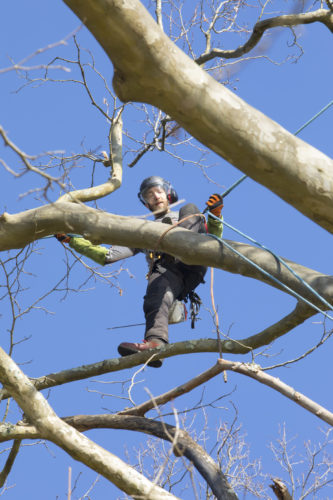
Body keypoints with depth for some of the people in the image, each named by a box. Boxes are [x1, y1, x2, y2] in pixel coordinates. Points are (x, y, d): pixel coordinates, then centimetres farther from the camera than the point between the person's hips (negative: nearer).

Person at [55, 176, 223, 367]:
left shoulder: (186, 215, 40)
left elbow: (214, 238, 24)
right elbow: (107, 255, 32)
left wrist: (215, 215, 4)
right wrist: (71, 240, 25)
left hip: (192, 266, 0)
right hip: (164, 270, 0)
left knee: (190, 208, -15)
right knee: (156, 297, -37)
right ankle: (156, 343, -63)